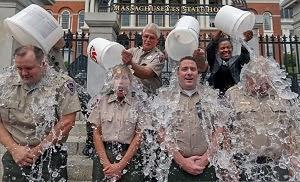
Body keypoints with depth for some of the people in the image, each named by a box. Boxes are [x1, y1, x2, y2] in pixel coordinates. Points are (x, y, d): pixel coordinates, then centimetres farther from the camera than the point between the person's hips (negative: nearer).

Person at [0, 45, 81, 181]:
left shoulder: (62, 84, -11)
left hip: (50, 159, -3)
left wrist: (36, 151, -12)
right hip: (14, 157, 4)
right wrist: (14, 149, -8)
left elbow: (66, 123, -15)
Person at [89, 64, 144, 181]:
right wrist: (106, 163, -7)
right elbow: (96, 133, 1)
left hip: (129, 157, -1)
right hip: (103, 154, 2)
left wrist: (121, 165, -10)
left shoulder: (137, 104, -4)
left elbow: (138, 136, -5)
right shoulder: (101, 101, 1)